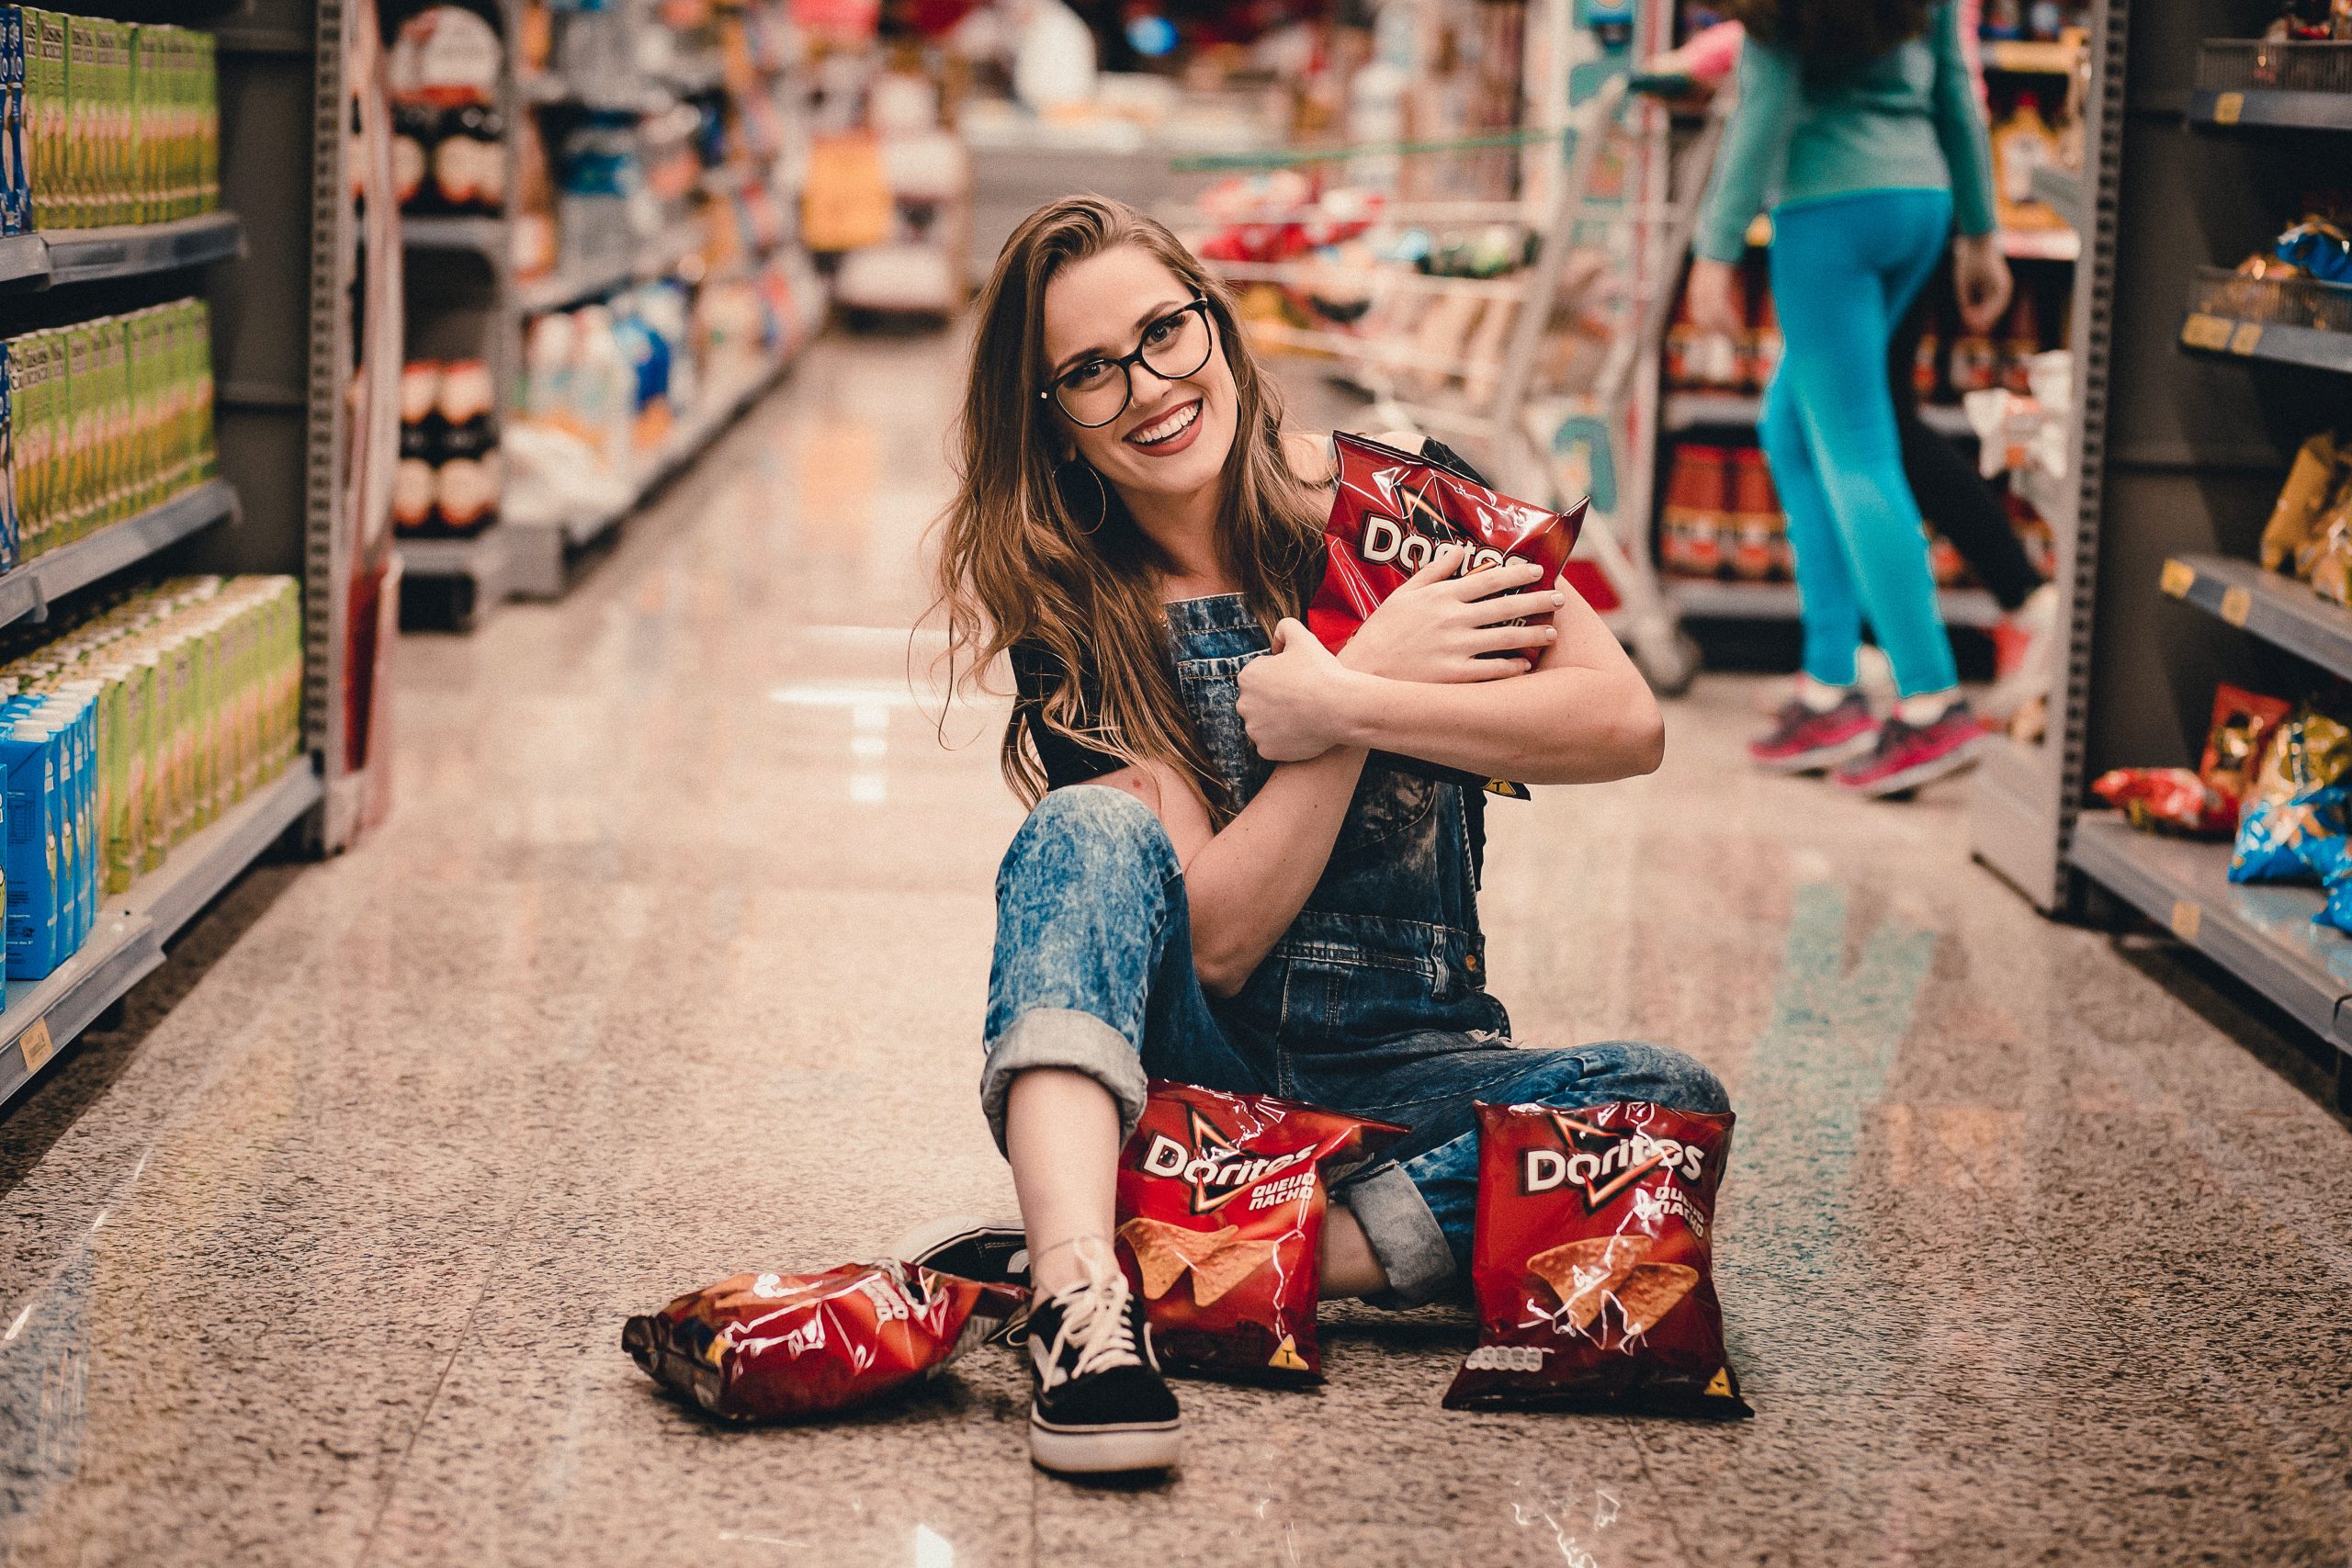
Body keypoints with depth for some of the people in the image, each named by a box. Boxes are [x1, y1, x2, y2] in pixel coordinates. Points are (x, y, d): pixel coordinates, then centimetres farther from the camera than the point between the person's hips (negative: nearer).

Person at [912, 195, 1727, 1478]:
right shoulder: (1072, 616, -4)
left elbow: (1624, 724, -14)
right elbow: (1214, 939, -15)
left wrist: (1335, 705, -19)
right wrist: (1371, 671, -17)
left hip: (1397, 1070, 1)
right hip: (1167, 1067, -1)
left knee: (1668, 1105, -29)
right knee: (1093, 832, -29)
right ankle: (1082, 1302, -51)